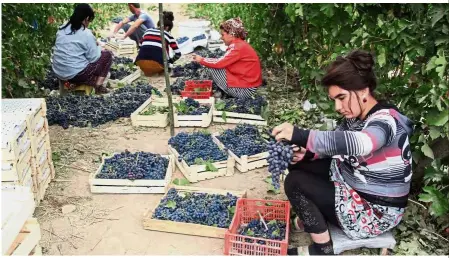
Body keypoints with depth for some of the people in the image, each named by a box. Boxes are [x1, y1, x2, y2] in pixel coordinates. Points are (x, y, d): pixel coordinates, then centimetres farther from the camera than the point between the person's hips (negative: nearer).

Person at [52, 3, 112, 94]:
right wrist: (98, 48, 10)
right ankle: (98, 86, 2)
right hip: (76, 74, -8)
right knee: (107, 55, 9)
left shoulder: (62, 29, 7)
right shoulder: (86, 34, -14)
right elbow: (94, 58, -11)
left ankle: (75, 82, 13)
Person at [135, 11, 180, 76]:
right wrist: (170, 61, 28)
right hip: (157, 63, -3)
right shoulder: (168, 35, 13)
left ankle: (147, 70, 19)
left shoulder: (148, 31, 20)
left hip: (140, 62, 3)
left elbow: (140, 46, 29)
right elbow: (178, 54, 9)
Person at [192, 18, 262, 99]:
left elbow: (219, 63, -21)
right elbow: (223, 61, 11)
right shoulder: (239, 44, 11)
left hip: (245, 90, -10)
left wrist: (202, 60, -7)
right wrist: (204, 60, 3)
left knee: (213, 69, -10)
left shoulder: (239, 47, -19)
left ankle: (224, 94, 3)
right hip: (247, 82, 10)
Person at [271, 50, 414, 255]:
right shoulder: (356, 115, 0)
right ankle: (314, 217, 22)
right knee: (299, 165, 6)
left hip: (376, 211, -9)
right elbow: (336, 143, 8)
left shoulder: (386, 121, -26)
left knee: (295, 183, -14)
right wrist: (307, 152, -14)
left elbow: (358, 144, -48)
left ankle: (322, 250, 1)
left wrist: (300, 136, -55)